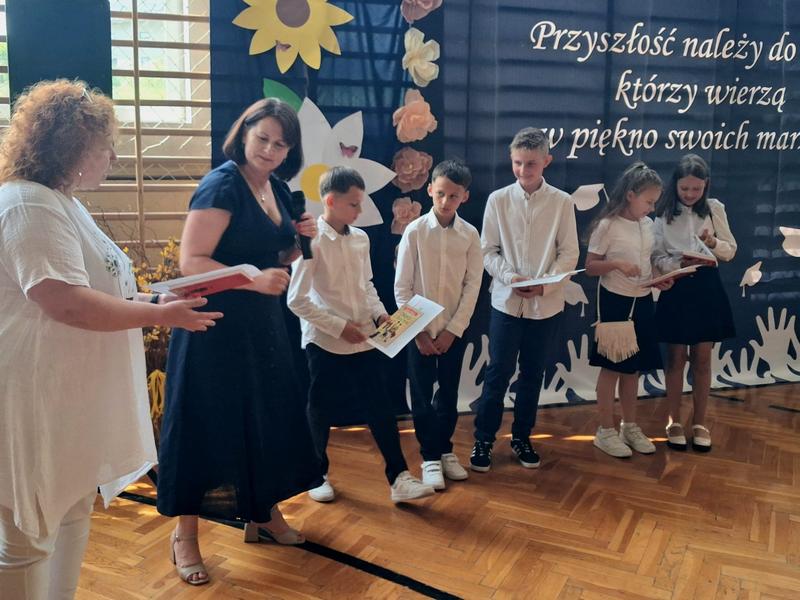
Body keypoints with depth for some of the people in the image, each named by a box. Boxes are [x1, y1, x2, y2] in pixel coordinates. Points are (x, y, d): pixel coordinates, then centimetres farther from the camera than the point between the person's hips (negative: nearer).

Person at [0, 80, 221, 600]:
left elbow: (93, 289, 23)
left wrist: (152, 298, 11)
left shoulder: (59, 202, 16)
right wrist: (160, 315, -19)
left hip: (73, 399, 11)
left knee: (73, 516, 21)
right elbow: (69, 304, -28)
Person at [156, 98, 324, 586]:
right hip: (215, 325, -7)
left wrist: (301, 238, 0)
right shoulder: (221, 185, -14)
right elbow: (191, 262, -20)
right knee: (206, 425, 2)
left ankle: (264, 513, 32)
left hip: (263, 325, 8)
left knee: (268, 417, 13)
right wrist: (254, 280, -30)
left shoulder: (278, 189, 9)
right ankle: (185, 533, 19)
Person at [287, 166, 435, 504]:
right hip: (325, 342, -5)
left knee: (379, 408, 6)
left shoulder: (361, 238, 6)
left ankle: (399, 479, 13)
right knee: (321, 411, 10)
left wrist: (379, 313, 0)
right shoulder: (311, 241, -13)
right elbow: (296, 300, -14)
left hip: (363, 339, 5)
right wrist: (339, 327, -17)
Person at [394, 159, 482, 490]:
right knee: (422, 396, 6)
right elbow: (402, 287, -6)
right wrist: (418, 331, -9)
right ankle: (430, 456, 20)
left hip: (454, 330, 1)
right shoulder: (414, 231, -8)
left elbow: (472, 286, -2)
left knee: (449, 394, 12)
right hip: (419, 329, -1)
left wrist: (452, 330, -8)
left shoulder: (470, 235, -3)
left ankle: (445, 450, 30)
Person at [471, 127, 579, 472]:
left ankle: (522, 437, 28)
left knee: (532, 375, 12)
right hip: (506, 301, -1)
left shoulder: (562, 202, -2)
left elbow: (569, 253, -2)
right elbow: (488, 250, 0)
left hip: (546, 305, 1)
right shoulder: (498, 200, -1)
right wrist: (510, 277, -16)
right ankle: (483, 439, 17)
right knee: (498, 373, 3)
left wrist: (544, 285, -16)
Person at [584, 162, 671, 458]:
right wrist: (616, 264, -27)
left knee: (633, 367, 14)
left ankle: (630, 426, 27)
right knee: (611, 366, 2)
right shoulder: (607, 225, -13)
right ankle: (606, 431, 14)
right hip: (614, 301, -6)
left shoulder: (648, 225, 7)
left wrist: (660, 279, -3)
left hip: (642, 302, 6)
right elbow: (590, 267, -11)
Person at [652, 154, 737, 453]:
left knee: (702, 358, 7)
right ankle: (674, 421, 19)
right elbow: (656, 257, -4)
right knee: (676, 357, 6)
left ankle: (699, 422, 19)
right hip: (675, 288, -1)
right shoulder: (663, 213, -2)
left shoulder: (715, 209, 2)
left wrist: (714, 243, -16)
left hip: (706, 287, 1)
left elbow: (731, 251, 5)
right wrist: (680, 263, -23)